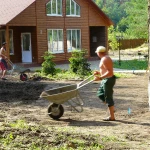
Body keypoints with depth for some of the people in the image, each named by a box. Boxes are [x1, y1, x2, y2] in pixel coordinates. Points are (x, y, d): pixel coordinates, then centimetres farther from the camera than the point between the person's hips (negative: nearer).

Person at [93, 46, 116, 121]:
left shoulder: (105, 59, -19)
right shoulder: (105, 58, 13)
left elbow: (110, 72, -27)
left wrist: (100, 78, -29)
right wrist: (99, 72, 18)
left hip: (108, 80, -11)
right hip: (106, 80, 11)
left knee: (108, 97, -3)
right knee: (100, 94, 19)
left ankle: (111, 117, 5)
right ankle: (112, 108, 23)